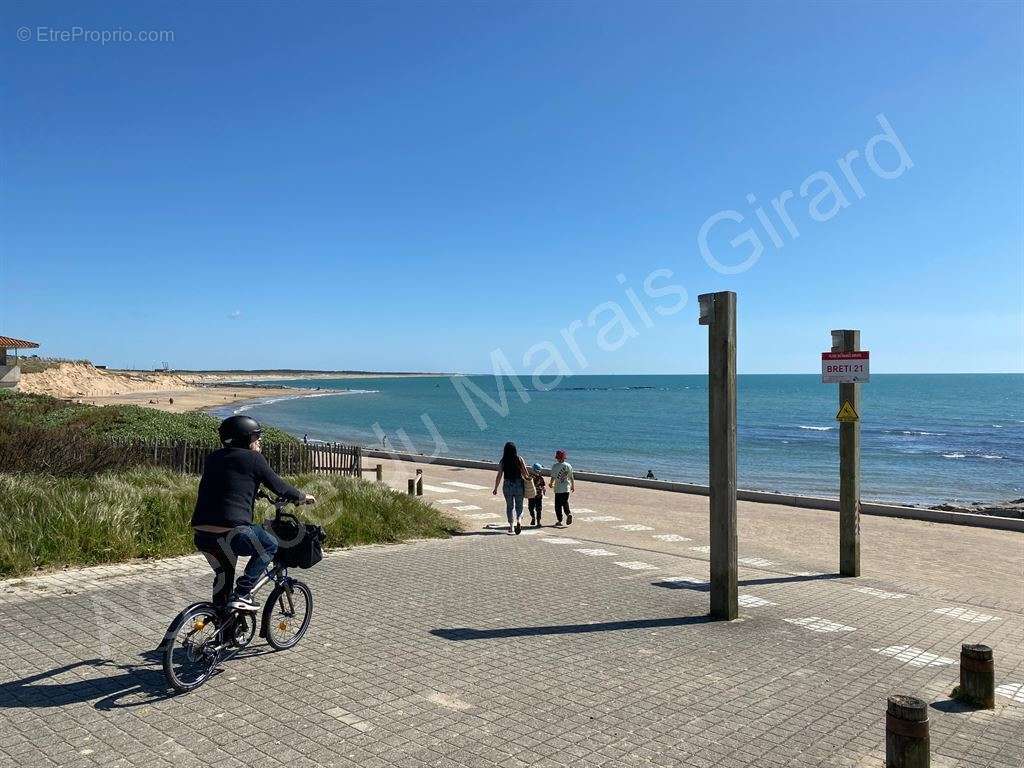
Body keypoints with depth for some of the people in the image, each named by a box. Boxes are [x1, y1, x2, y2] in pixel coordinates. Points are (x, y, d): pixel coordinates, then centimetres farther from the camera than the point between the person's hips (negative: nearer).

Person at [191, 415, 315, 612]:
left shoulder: (213, 458, 20)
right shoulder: (253, 458, 0)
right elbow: (278, 486, 4)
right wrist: (303, 497, 22)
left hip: (200, 533, 7)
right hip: (231, 531, -7)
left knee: (223, 575, 28)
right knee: (270, 546, 18)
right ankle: (241, 594, 8)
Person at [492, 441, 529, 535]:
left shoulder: (502, 461, -4)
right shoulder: (519, 459, -4)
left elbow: (499, 476, -4)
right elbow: (526, 473, -4)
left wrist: (495, 488, 4)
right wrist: (527, 479, 18)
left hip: (507, 485, 0)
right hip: (519, 484, 0)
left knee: (509, 506, 14)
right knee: (519, 505, 13)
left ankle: (511, 527, 15)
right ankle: (518, 521, -12)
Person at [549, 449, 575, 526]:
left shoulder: (554, 466, -8)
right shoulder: (568, 465, 2)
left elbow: (553, 477, -6)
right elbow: (571, 477, 5)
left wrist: (551, 484, 13)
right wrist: (573, 486, 17)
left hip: (558, 488, -3)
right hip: (567, 488, 3)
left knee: (558, 505, 5)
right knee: (565, 503, 16)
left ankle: (559, 520, 5)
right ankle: (569, 513, -10)